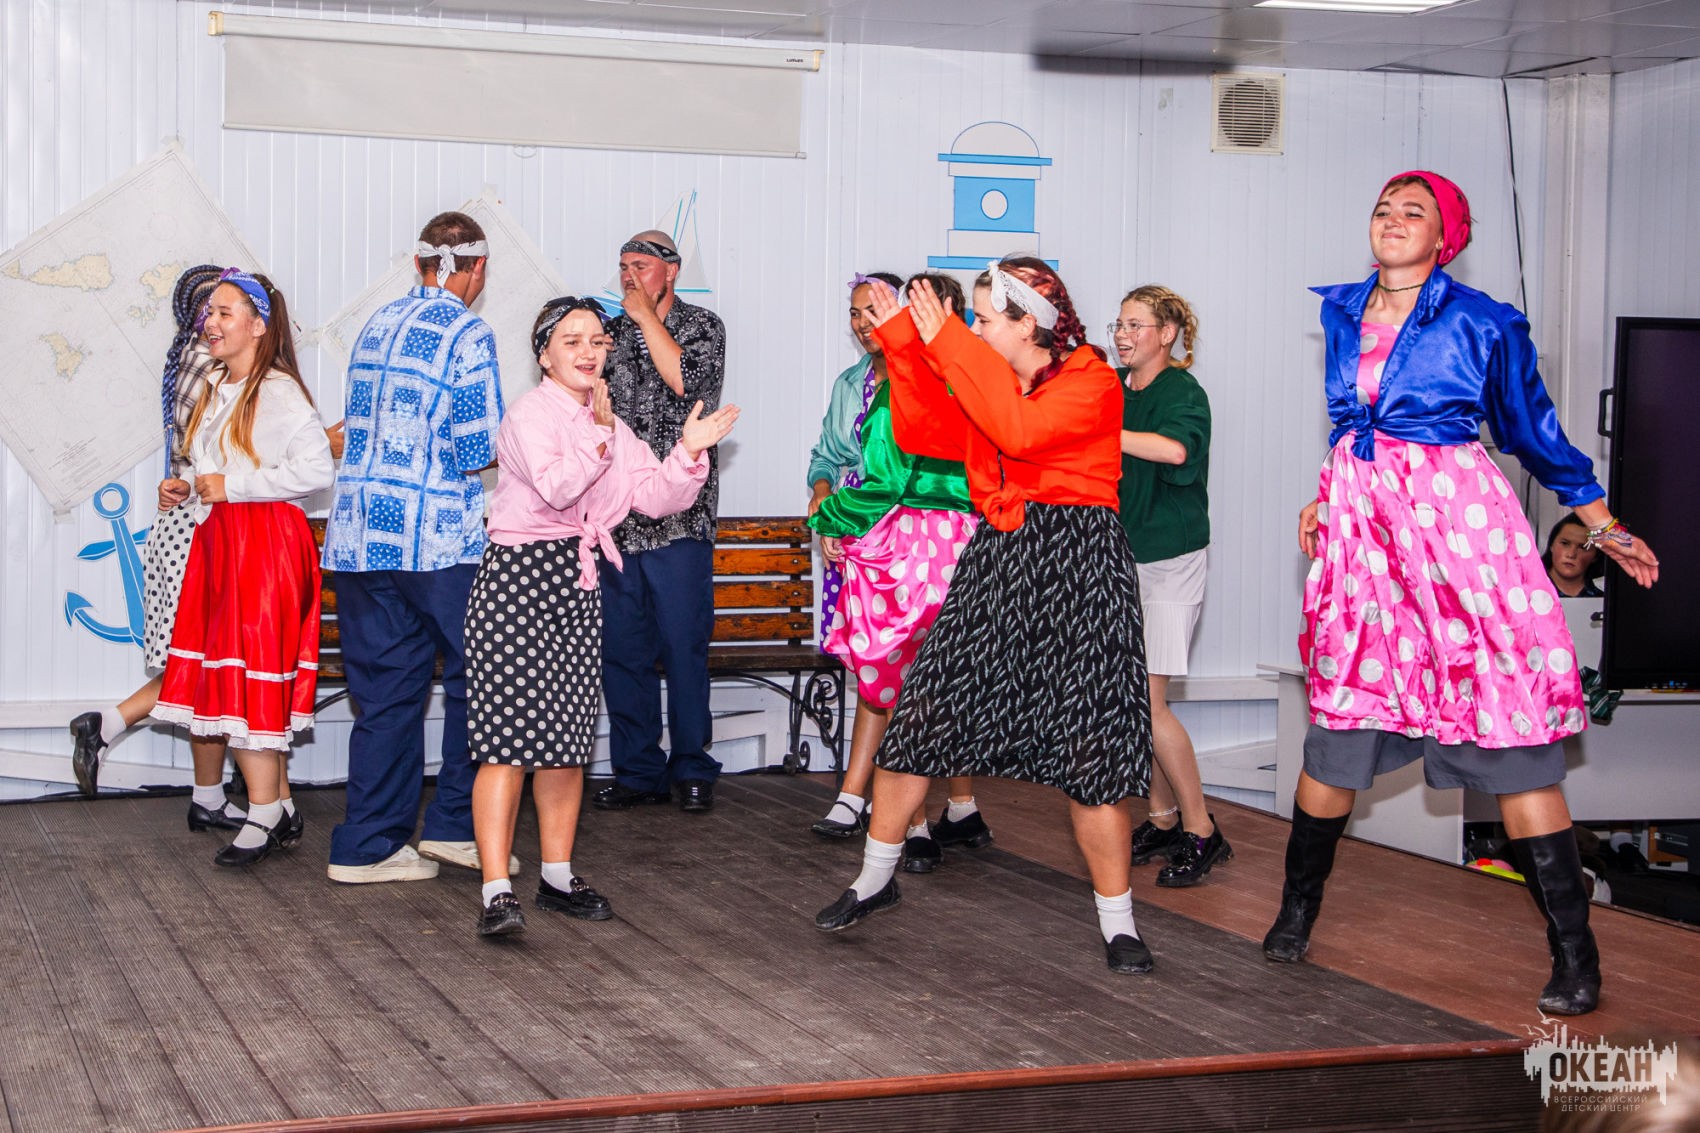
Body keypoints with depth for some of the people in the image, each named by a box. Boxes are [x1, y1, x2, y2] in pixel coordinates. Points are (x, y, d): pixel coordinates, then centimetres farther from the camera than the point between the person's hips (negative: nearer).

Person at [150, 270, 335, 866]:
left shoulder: (278, 391, -12)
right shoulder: (218, 390, 16)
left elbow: (316, 469, -22)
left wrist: (231, 487, -17)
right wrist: (187, 490, 8)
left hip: (266, 542, -9)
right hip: (219, 539, 9)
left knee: (247, 678, -9)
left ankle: (262, 817, -1)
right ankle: (282, 810, 15)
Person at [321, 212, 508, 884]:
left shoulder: (377, 325, 14)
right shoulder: (467, 335, -8)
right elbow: (481, 450, -11)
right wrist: (504, 441, 9)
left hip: (358, 535, 7)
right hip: (437, 536, -6)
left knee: (386, 689, 10)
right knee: (474, 677, 8)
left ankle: (367, 846, 11)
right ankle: (455, 825, 10)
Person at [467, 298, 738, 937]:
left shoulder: (609, 423, 15)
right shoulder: (531, 413, -8)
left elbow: (655, 497, 9)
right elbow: (556, 486, -25)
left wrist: (689, 453, -4)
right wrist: (601, 435, -20)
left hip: (580, 583, 7)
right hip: (520, 576, -7)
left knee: (567, 736, 10)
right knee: (509, 733, -11)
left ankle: (558, 876, 20)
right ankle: (497, 891, -12)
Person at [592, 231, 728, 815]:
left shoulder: (701, 326, 3)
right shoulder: (613, 333, 15)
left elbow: (687, 382, -16)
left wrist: (646, 314, -9)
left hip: (679, 519, -4)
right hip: (617, 519, 5)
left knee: (683, 647, -2)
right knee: (622, 651, 5)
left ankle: (692, 770, 9)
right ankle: (638, 771, 14)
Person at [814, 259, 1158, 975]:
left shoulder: (1091, 382, -8)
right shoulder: (988, 383, 16)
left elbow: (1021, 429, -25)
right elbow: (922, 434, 12)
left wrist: (948, 344, -21)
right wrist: (905, 347, 3)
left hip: (1075, 567, -6)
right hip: (996, 561, 7)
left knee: (1089, 746, -6)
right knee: (919, 713, 3)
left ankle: (1117, 921, 7)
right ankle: (875, 880, 20)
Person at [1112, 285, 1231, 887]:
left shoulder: (1182, 392, -12)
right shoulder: (1113, 387, 10)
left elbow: (1176, 449, -33)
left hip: (1168, 560, -7)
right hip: (1120, 555, 7)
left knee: (1146, 703, -9)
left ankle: (1202, 831, 2)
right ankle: (1163, 820, 19)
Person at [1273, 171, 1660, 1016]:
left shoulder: (1483, 323, -2)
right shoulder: (1342, 312, 12)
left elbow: (1532, 429, 7)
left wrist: (1605, 527, 11)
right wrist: (1325, 495, 26)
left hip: (1456, 524, -4)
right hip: (1362, 529, 4)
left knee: (1506, 724, -7)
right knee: (1339, 715, 7)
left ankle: (1574, 954, -3)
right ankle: (1296, 912, 23)